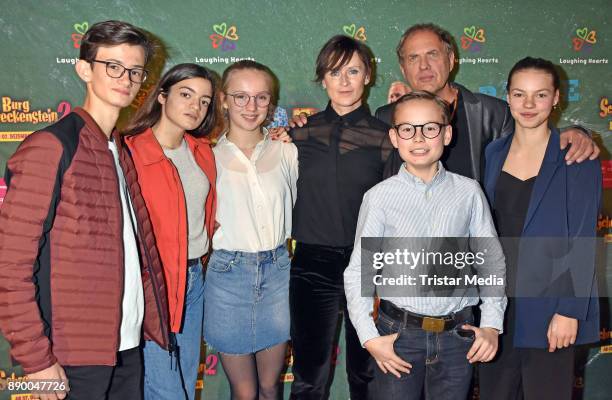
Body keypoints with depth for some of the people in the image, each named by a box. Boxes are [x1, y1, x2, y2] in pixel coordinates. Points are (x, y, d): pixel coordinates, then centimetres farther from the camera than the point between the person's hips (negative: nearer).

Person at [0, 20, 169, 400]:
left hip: (128, 347, 7)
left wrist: (151, 319, 7)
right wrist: (37, 358, -16)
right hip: (76, 357, -7)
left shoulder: (120, 151, 11)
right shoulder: (51, 147, -13)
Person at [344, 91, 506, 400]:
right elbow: (357, 272, -3)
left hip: (457, 334, 2)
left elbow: (492, 261, 7)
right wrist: (370, 338, -7)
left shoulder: (468, 192, -1)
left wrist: (491, 325, 2)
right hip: (398, 332, -1)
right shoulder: (379, 197, -5)